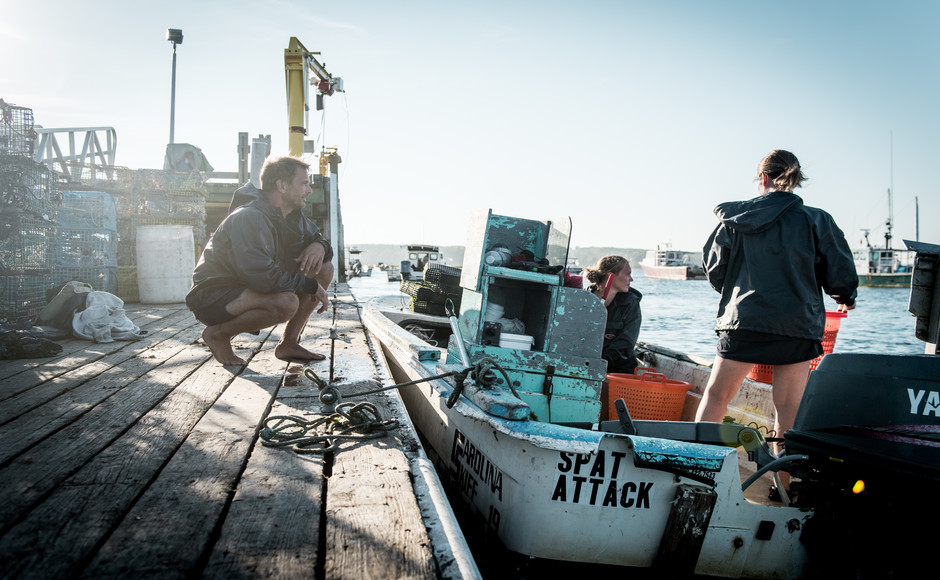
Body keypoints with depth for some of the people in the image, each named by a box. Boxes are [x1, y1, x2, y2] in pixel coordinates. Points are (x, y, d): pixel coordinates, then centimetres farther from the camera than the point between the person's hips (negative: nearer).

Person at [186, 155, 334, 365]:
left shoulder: (294, 217, 4)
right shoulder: (249, 218, -25)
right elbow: (263, 278, -33)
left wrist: (320, 246, -11)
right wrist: (309, 285, -21)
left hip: (251, 289, 9)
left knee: (324, 269, -1)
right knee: (286, 302, -37)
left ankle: (289, 344, 2)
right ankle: (218, 334, -10)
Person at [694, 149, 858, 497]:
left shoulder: (735, 219, 0)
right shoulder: (816, 222, -3)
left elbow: (714, 271, 8)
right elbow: (840, 274, 4)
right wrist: (846, 298, 27)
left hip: (742, 321, 0)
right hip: (797, 326, 0)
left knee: (716, 396, 12)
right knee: (788, 409, 9)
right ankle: (785, 485, 17)